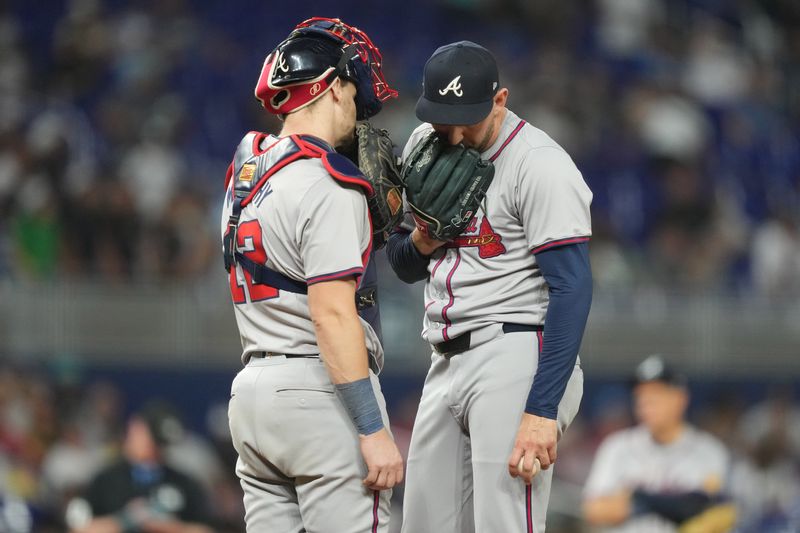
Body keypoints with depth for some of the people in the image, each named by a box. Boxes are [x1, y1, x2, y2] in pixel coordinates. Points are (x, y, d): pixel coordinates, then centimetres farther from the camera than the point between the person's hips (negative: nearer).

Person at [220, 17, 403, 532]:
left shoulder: (245, 170, 13)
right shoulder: (328, 185, -13)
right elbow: (332, 315, -19)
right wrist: (373, 431, -20)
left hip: (250, 391, 9)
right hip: (320, 390, -9)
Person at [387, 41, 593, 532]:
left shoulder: (538, 165, -12)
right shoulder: (424, 148, 12)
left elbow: (571, 288, -18)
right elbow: (405, 268, 23)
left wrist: (541, 410, -25)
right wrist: (419, 243, -3)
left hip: (515, 358, -8)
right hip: (446, 364, 8)